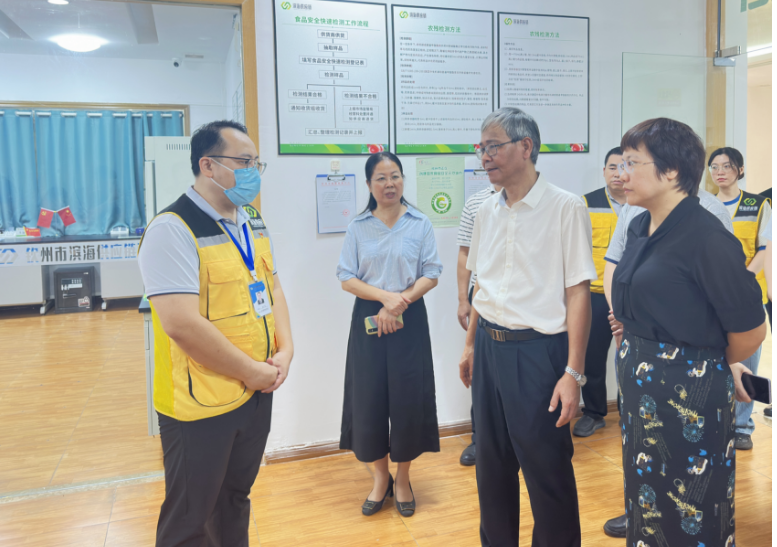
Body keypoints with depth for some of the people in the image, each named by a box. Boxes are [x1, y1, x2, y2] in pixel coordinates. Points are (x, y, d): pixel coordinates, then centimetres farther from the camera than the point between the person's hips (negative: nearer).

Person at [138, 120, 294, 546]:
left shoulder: (252, 224, 9)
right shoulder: (172, 230, -18)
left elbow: (271, 287, 15)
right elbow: (182, 324, -25)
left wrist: (285, 349, -1)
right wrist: (251, 371, -17)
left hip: (257, 392, 7)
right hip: (200, 404, -7)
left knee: (235, 501, 23)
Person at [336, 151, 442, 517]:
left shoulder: (420, 224, 1)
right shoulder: (357, 228, 4)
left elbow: (431, 274, -3)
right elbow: (347, 279, -1)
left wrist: (400, 302, -16)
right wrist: (385, 296, -16)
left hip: (409, 320, -1)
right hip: (367, 320, 1)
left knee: (409, 398, 3)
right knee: (369, 399, 4)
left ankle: (403, 478, 24)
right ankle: (380, 476, 25)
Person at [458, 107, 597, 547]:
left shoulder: (566, 208, -11)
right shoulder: (488, 211, 9)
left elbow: (578, 293, -13)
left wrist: (573, 373, -16)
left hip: (538, 350, -6)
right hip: (490, 347, 6)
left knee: (547, 469, 6)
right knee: (493, 465, 19)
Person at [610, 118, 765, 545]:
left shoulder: (707, 238, -20)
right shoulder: (639, 228, 5)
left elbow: (750, 329, -16)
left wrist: (719, 365, 1)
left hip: (689, 390, -8)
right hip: (640, 382, 8)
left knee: (689, 511, 10)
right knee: (646, 495, 22)